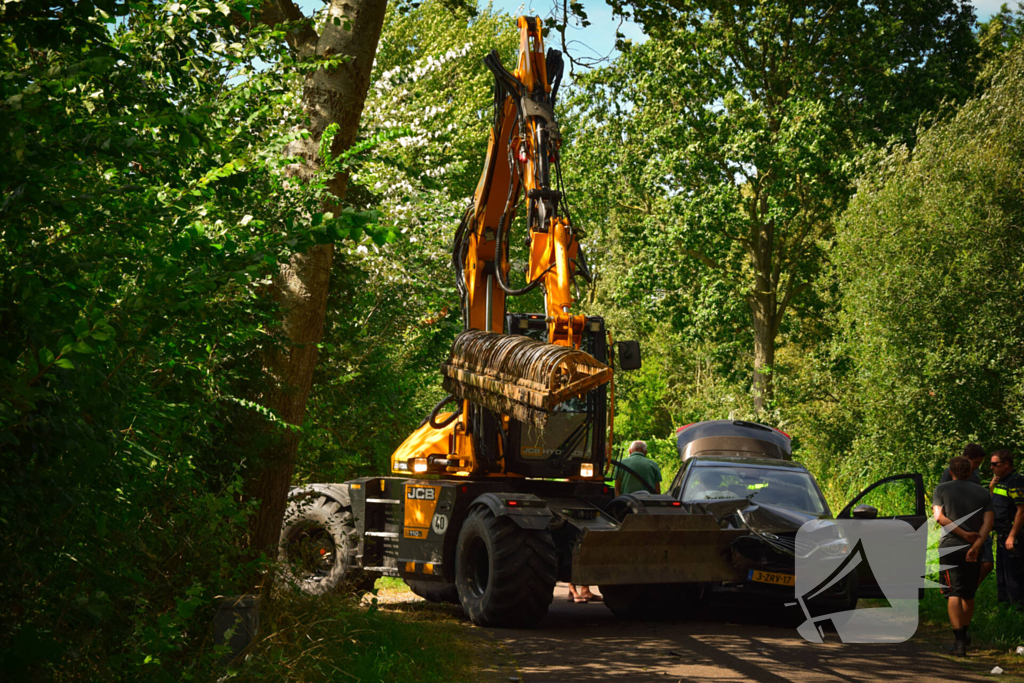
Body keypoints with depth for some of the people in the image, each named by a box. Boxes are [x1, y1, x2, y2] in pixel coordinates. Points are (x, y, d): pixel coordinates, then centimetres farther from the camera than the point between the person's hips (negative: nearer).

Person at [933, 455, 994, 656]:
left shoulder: (941, 489, 3)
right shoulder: (982, 493, 9)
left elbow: (939, 516, -11)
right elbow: (988, 521, -5)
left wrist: (964, 534, -11)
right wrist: (976, 544, -15)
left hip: (950, 547, -3)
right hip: (973, 550, 3)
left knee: (954, 594, -6)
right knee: (969, 595, 18)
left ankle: (959, 640, -19)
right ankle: (964, 635, 32)